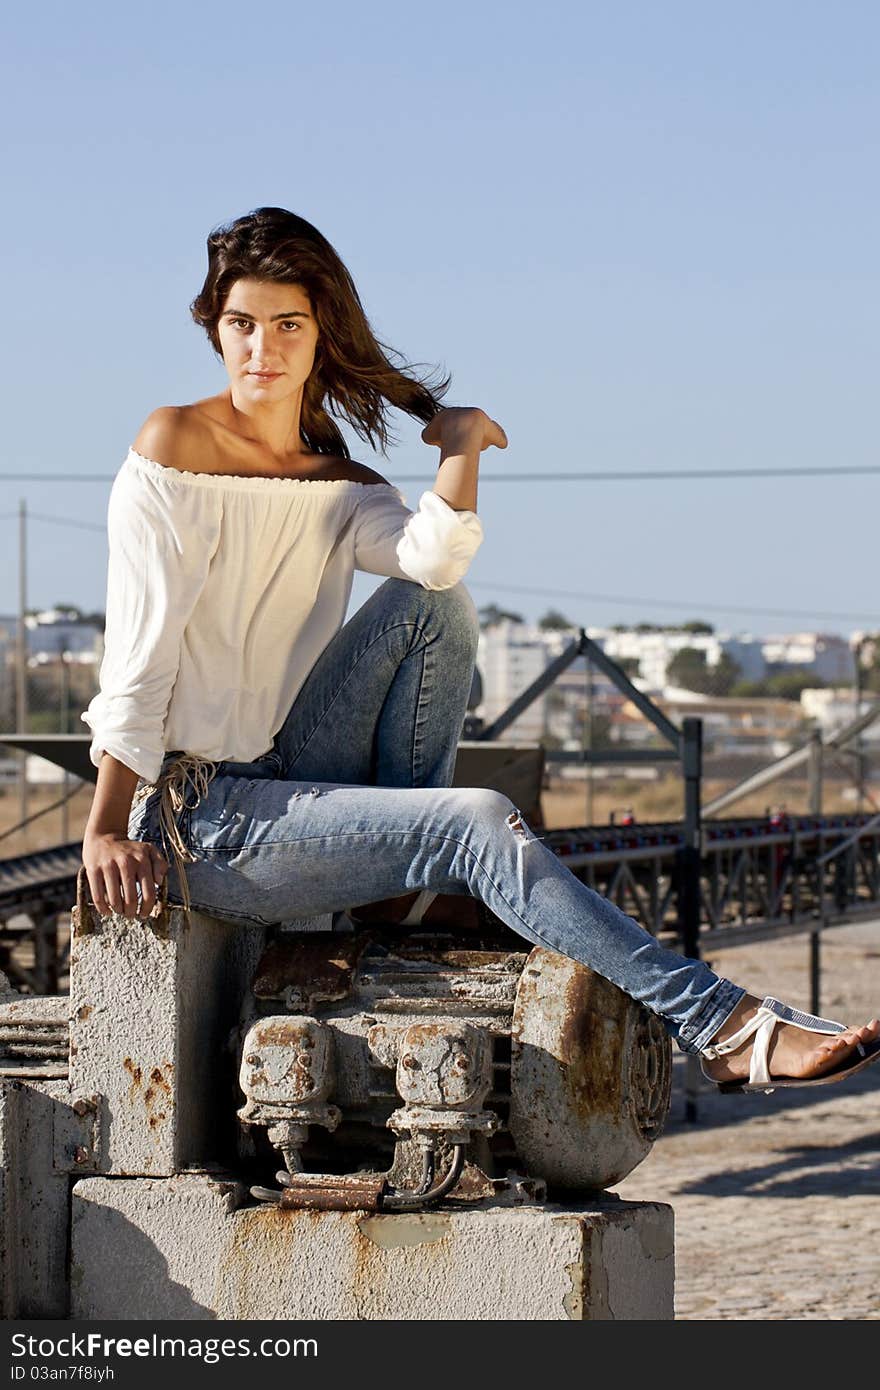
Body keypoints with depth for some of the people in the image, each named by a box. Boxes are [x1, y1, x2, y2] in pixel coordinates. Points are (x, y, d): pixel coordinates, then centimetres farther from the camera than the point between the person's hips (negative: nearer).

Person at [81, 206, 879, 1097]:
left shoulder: (341, 488, 11)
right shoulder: (175, 447, -5)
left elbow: (433, 558, -12)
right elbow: (139, 655, -11)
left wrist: (460, 448, -16)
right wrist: (106, 833, -15)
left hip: (286, 784, 6)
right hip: (193, 816, -6)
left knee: (435, 601, -12)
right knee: (477, 823, -23)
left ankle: (410, 882, -10)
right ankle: (720, 1029, -27)